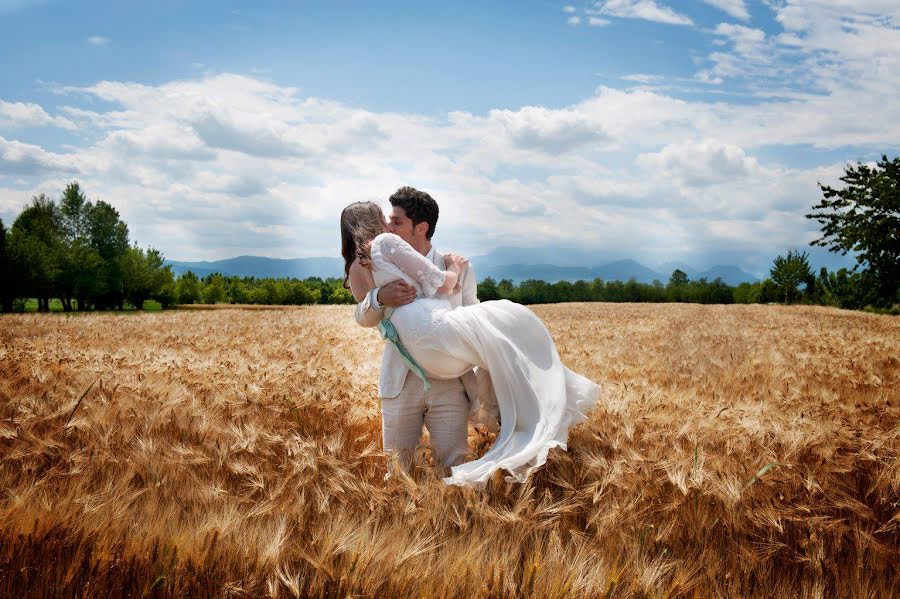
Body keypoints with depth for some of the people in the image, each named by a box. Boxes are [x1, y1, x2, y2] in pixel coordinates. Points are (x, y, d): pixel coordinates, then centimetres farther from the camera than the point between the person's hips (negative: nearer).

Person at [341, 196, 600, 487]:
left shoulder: (353, 270, 19)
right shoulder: (386, 242, -3)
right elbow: (439, 285, -2)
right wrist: (455, 270, 18)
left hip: (418, 356, 8)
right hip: (436, 330, -8)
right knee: (516, 321, 9)